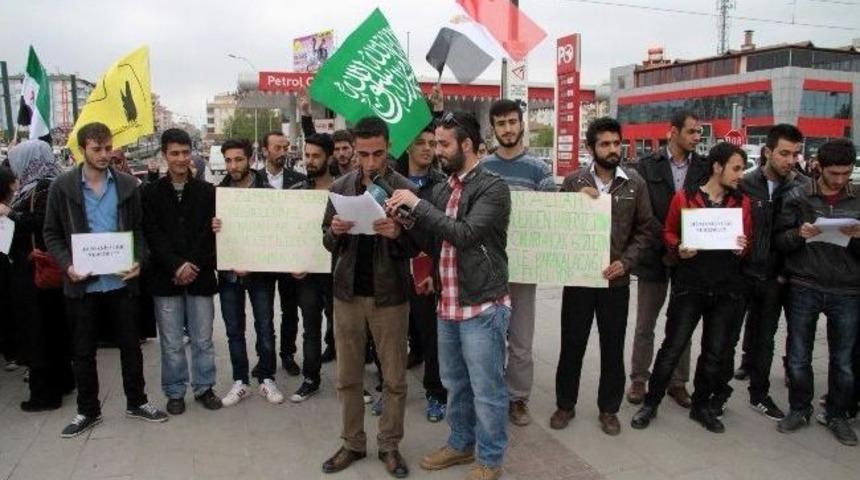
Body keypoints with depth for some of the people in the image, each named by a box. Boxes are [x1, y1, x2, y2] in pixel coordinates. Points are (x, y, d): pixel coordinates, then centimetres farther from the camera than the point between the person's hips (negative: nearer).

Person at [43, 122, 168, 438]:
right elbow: (52, 234, 2)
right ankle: (88, 411, 27)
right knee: (82, 351, 11)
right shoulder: (62, 186, -2)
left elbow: (139, 228, 6)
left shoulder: (128, 185, 2)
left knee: (131, 344, 11)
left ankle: (136, 402, 28)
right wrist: (67, 265, -14)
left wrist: (138, 260, -11)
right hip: (82, 282, -1)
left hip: (121, 281, 1)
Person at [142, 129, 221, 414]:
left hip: (200, 276, 0)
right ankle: (175, 392, 22)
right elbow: (152, 235, -4)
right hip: (166, 278, 0)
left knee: (203, 339, 8)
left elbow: (210, 234, -2)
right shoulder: (152, 193, 3)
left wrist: (192, 266, -12)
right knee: (171, 343, 7)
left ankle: (204, 387, 24)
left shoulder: (207, 192, 4)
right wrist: (177, 266, -15)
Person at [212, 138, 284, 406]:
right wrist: (212, 228, -18)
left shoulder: (267, 190, -5)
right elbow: (208, 226, 7)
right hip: (228, 271, 2)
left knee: (265, 327, 6)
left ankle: (267, 379, 21)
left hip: (260, 270, -2)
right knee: (234, 330, 10)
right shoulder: (218, 192, 3)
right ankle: (240, 382, 22)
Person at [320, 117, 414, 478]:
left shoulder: (404, 189, -8)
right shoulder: (340, 188, 3)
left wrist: (397, 235, -27)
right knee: (348, 377, 13)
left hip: (390, 295, -3)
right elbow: (328, 243, 7)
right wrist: (335, 232, -16)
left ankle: (389, 445, 26)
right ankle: (352, 443, 29)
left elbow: (414, 248, -6)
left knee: (394, 379, 9)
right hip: (347, 293, 3)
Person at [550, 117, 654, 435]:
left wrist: (626, 261, -10)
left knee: (613, 347, 10)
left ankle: (609, 409, 28)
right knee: (572, 343, 9)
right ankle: (565, 404, 27)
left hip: (616, 279, 1)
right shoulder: (574, 181, -1)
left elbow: (645, 229, 3)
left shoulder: (635, 183, 1)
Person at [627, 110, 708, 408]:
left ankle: (678, 382, 25)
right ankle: (639, 379, 22)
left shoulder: (704, 169, 4)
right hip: (655, 254, -2)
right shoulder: (647, 166, -3)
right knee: (645, 325, 8)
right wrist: (669, 243, -15)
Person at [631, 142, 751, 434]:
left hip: (727, 288, 3)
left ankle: (702, 406, 29)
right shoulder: (685, 198, -3)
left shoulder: (742, 202, 6)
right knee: (673, 346, 0)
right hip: (689, 284, -3)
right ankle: (651, 403, 15)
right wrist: (678, 249, -15)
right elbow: (669, 232, 4)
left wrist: (742, 247, -9)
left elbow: (748, 240, 13)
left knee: (717, 352, 11)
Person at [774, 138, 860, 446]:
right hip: (804, 289, -1)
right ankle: (799, 410, 25)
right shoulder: (798, 198, 1)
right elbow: (779, 241, 0)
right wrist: (799, 234, -19)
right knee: (798, 357, 8)